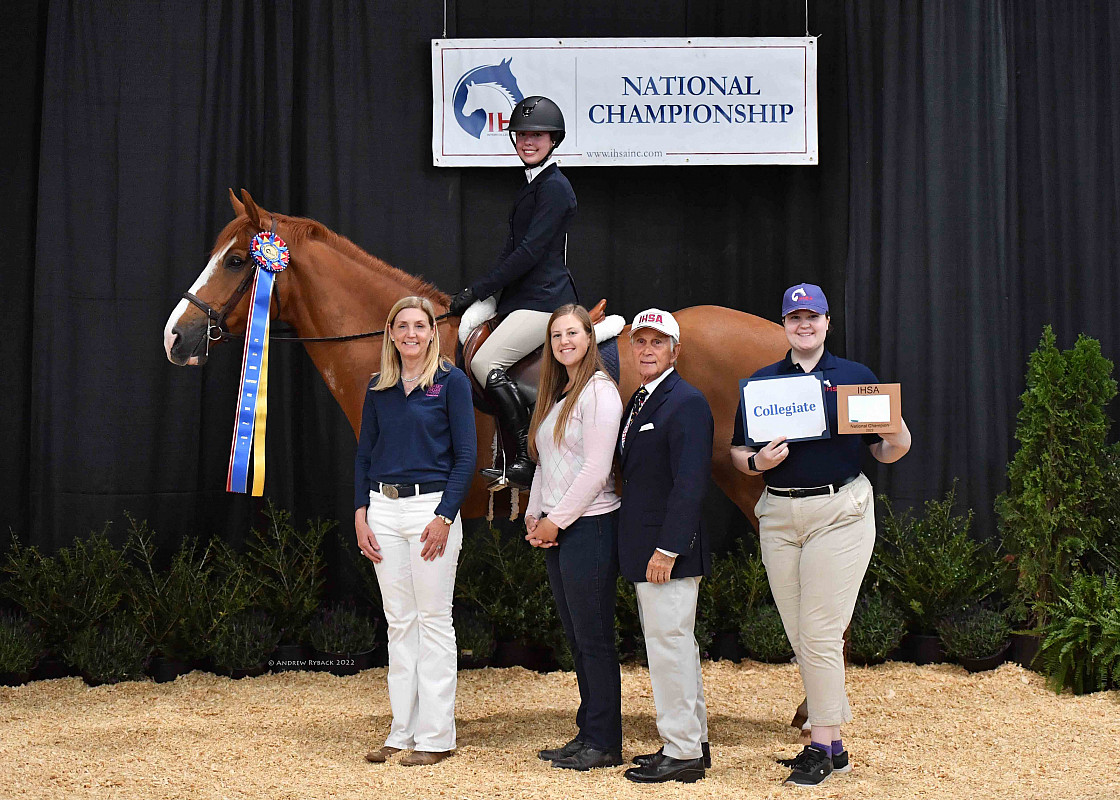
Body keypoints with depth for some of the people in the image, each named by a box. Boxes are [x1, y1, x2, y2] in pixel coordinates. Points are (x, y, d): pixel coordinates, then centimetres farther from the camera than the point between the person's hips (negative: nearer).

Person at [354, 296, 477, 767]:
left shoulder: (452, 382, -4)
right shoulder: (378, 388, 10)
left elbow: (465, 457, -7)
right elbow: (364, 454, 13)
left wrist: (444, 517, -14)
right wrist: (361, 514, 2)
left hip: (431, 505, -5)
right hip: (384, 509, 5)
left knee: (434, 619, 0)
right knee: (399, 622, 9)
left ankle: (436, 736, 7)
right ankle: (402, 731, 16)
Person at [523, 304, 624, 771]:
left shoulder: (599, 391, -10)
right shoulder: (555, 395, 17)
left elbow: (596, 469, -16)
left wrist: (557, 520, -13)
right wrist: (534, 515, 9)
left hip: (588, 526, -9)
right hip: (554, 529, 9)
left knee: (593, 637, -3)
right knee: (576, 637, 12)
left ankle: (604, 743, 5)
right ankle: (587, 734, 20)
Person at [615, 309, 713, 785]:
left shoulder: (687, 402, -14)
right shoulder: (639, 401, 16)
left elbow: (690, 484, -21)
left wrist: (667, 549, -23)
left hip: (669, 551, -10)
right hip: (646, 548, 10)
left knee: (669, 645, -5)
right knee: (675, 644, 16)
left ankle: (681, 755, 4)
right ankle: (694, 742, 26)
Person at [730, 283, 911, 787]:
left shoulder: (856, 377, 5)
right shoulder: (762, 381, 11)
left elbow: (885, 452, 7)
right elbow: (737, 452, 11)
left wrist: (897, 440, -15)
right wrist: (758, 462, -10)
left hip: (839, 512, -4)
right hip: (779, 515, 4)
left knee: (820, 632, -7)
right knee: (800, 637, 7)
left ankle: (821, 744, 3)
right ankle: (833, 743, 18)